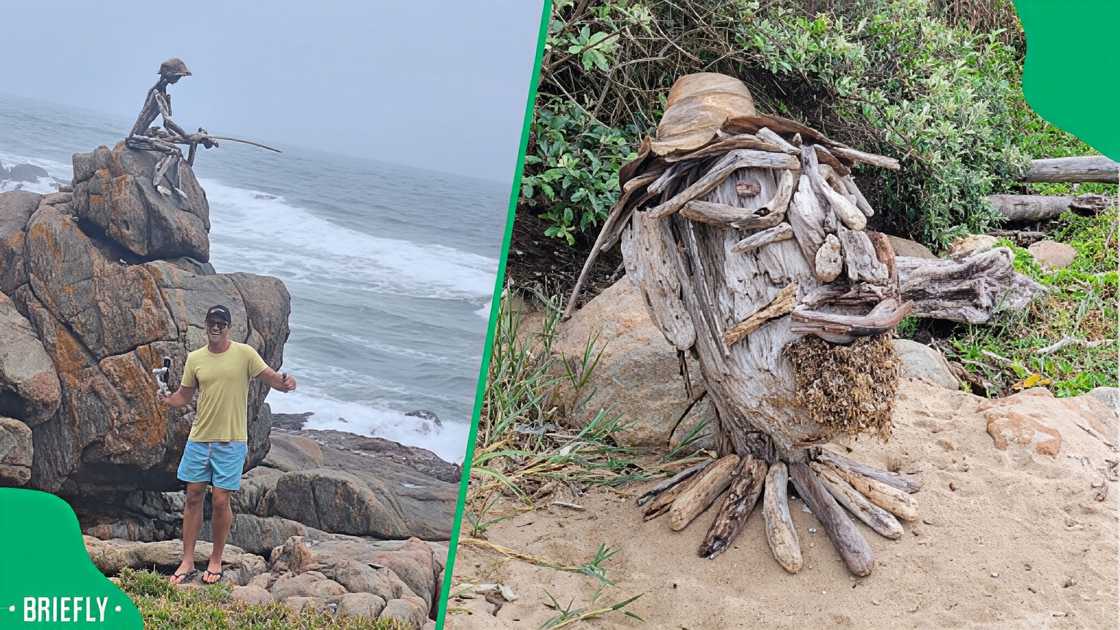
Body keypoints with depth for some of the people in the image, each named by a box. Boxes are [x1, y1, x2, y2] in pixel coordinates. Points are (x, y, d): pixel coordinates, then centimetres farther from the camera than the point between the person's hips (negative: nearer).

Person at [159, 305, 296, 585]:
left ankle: (216, 562, 16)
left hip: (231, 441, -3)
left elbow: (272, 379, -8)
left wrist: (286, 383, -31)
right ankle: (187, 563, 17)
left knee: (220, 501, -1)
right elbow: (184, 395, 13)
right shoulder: (195, 358, 5)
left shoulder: (245, 353, -6)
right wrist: (167, 400, -9)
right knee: (193, 497, 8)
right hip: (199, 438, 4)